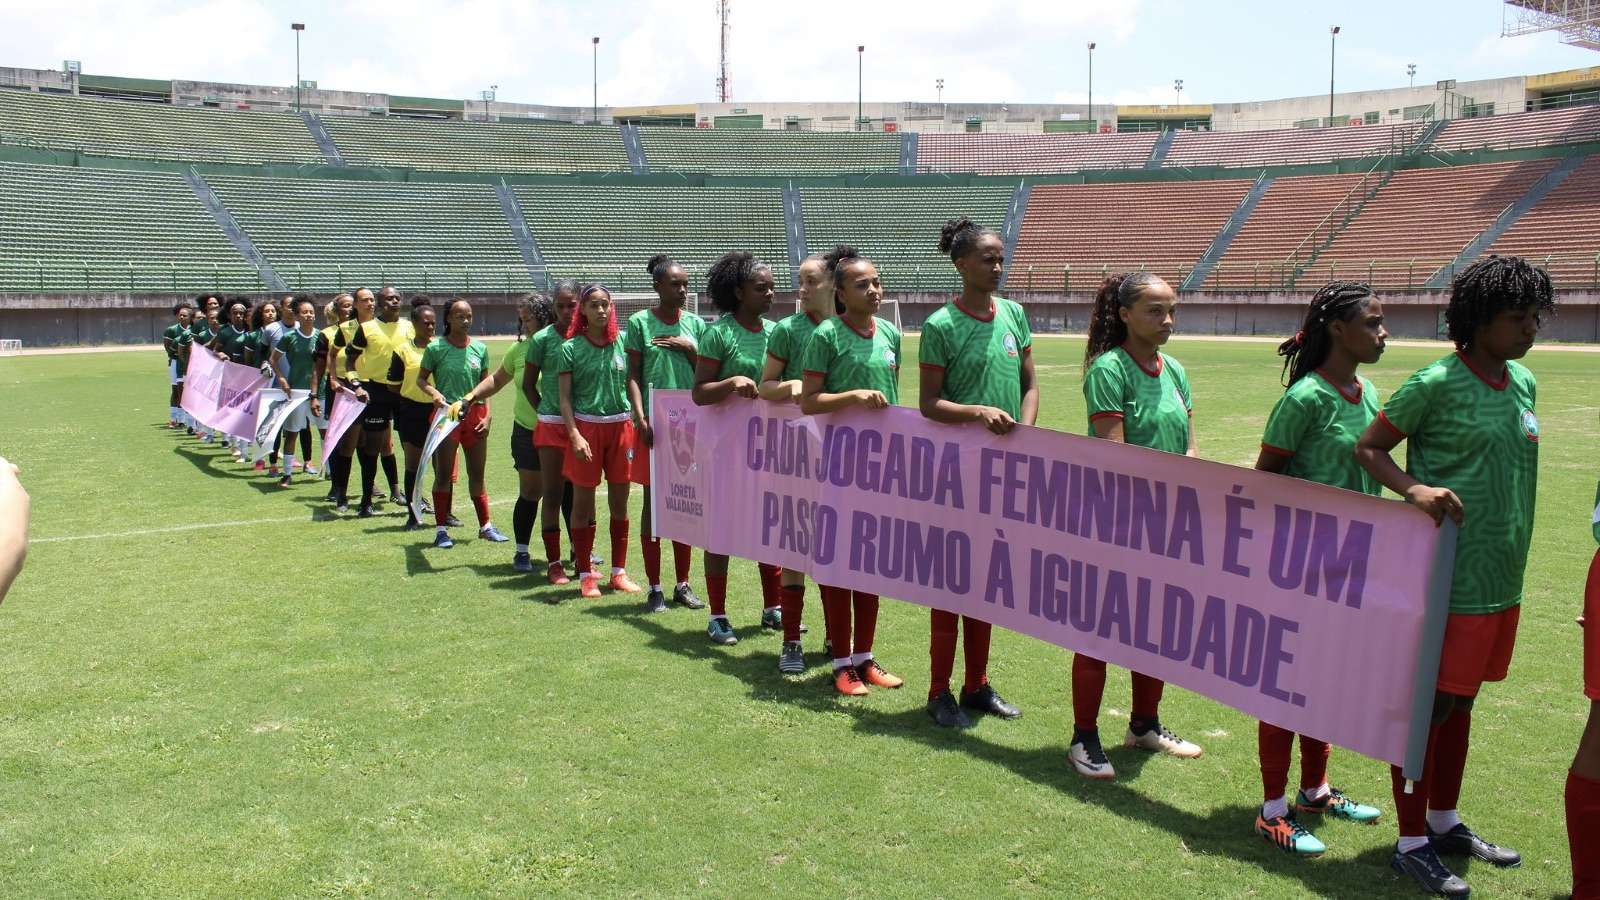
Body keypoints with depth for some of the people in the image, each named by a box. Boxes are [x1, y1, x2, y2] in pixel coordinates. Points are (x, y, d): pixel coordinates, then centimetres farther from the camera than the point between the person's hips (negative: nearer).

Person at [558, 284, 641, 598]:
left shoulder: (622, 343, 5)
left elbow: (631, 384, 11)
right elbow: (565, 397, -4)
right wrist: (575, 435, -14)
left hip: (620, 425, 3)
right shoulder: (571, 347, -2)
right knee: (583, 501, 4)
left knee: (620, 501, 8)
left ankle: (619, 572, 20)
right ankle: (585, 574, 13)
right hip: (586, 426, -3)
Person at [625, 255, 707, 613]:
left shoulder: (695, 324, 8)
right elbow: (633, 376, -2)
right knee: (652, 502, 2)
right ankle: (654, 587, 9)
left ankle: (682, 583, 18)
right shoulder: (639, 323, -1)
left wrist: (689, 349, -7)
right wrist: (641, 419, -12)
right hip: (654, 422, -3)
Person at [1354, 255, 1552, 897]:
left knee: (1461, 700, 18)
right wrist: (1414, 489, -26)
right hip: (1447, 574, -7)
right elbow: (1367, 448, -8)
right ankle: (1411, 842, 14)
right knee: (1427, 704, 1)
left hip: (1503, 575, 8)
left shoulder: (1524, 384, 10)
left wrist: (1510, 559, 17)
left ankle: (1445, 823, 34)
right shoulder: (1436, 384, -13)